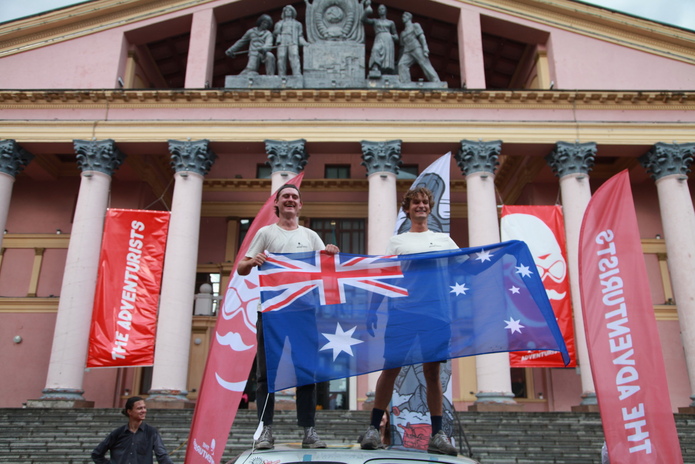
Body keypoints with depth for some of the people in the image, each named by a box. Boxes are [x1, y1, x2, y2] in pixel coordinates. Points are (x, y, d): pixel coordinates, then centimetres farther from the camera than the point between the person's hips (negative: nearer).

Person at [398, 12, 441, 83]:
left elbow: (422, 36, 0)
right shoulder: (403, 33, 31)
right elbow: (402, 47, 28)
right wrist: (400, 59, 19)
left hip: (417, 49, -5)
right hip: (407, 53, 5)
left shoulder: (415, 25, 15)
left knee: (426, 65, -17)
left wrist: (425, 48, -17)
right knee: (402, 65, -22)